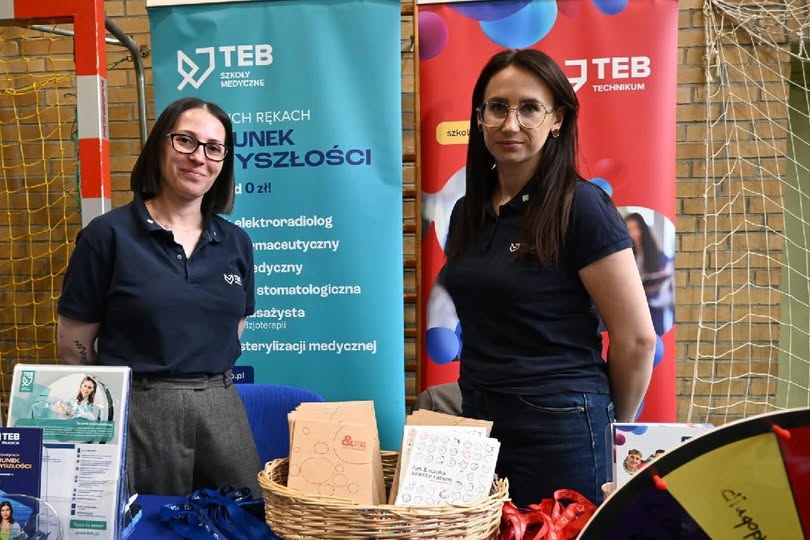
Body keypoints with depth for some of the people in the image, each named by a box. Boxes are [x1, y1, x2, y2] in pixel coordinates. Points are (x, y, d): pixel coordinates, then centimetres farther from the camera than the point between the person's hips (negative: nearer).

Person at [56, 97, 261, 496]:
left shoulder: (236, 242, 6)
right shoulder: (109, 234, -6)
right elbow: (74, 342, -2)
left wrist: (203, 377, 9)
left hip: (221, 408, 4)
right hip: (139, 413, -3)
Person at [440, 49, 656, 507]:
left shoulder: (581, 207, -13)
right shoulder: (468, 212, 7)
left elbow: (636, 339, -12)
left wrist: (612, 428, 0)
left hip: (559, 431, -6)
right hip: (478, 421, 7)